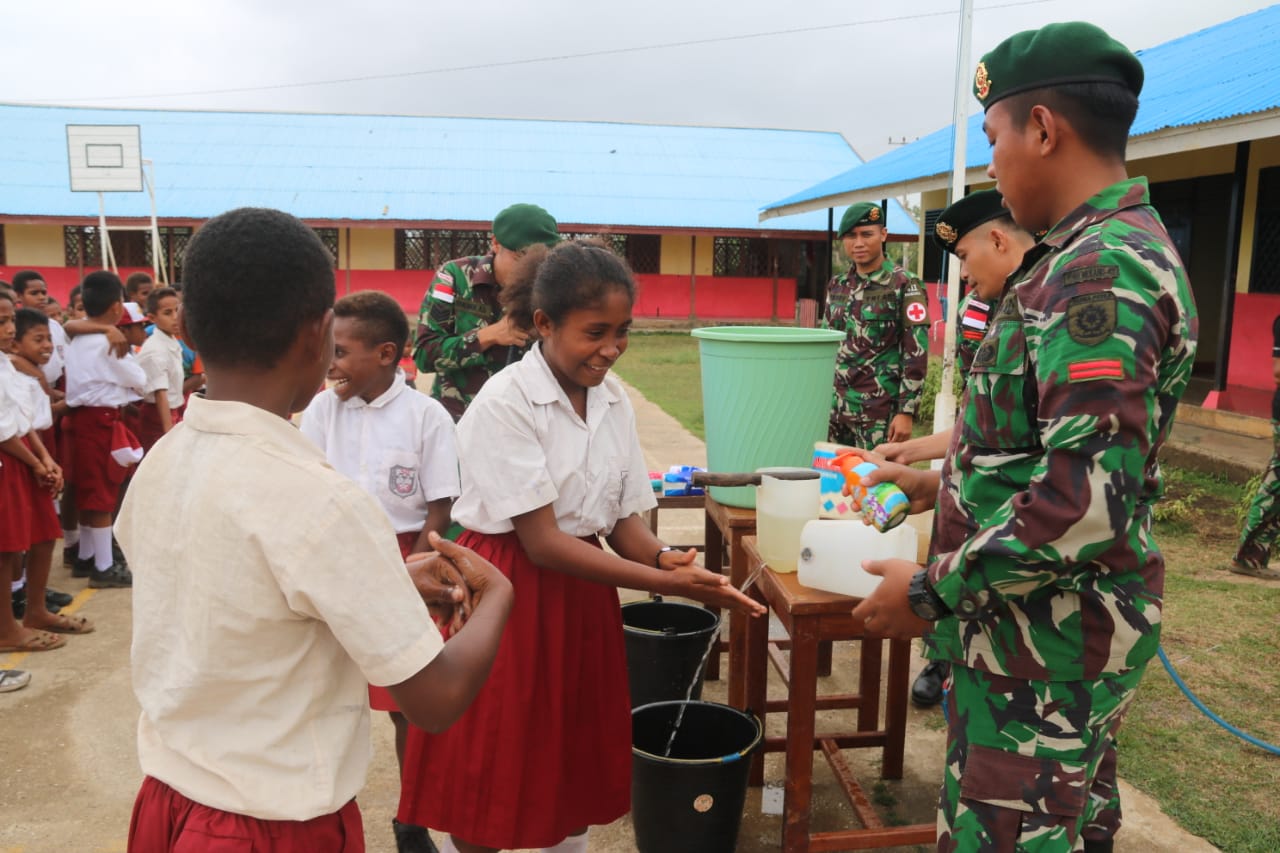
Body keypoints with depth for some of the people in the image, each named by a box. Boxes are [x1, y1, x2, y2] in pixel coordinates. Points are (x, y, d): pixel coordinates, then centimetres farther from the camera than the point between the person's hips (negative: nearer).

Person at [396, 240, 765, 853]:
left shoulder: (613, 401, 0)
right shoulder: (504, 403, -19)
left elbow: (623, 517, 4)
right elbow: (541, 541, -22)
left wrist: (664, 557, -18)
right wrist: (666, 583, -26)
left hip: (583, 592, 6)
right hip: (508, 594, -6)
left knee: (578, 765, 18)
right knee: (488, 782, 8)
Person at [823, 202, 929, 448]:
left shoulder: (904, 286, -5)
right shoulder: (837, 285, 11)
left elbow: (916, 354, -9)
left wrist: (906, 411, -14)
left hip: (879, 412, -5)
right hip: (833, 408, 5)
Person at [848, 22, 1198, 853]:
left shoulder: (1098, 272, -22)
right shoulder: (1120, 252, 11)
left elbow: (1089, 498, -29)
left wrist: (932, 591, -20)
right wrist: (943, 484, 20)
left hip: (1045, 633, -10)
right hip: (1070, 625, 10)